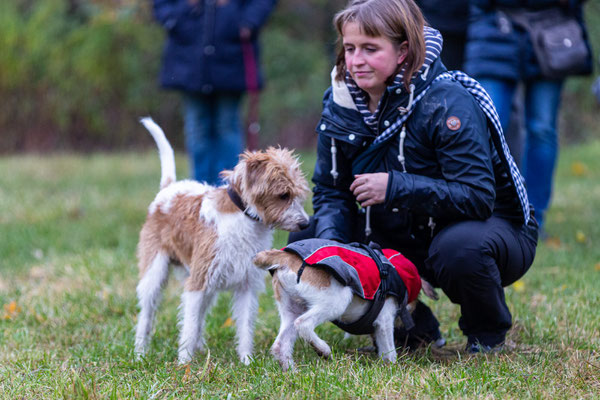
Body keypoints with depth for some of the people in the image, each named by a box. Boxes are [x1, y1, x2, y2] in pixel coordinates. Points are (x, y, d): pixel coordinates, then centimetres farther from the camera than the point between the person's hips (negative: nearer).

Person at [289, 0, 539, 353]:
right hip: (406, 238, 6)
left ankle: (487, 334, -6)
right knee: (304, 242, -8)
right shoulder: (340, 104, -6)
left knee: (459, 247, -41)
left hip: (496, 225, -6)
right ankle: (412, 325, 4)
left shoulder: (447, 103, -25)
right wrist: (330, 239, -22)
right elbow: (332, 192, 0)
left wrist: (396, 187, -38)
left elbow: (477, 197, -31)